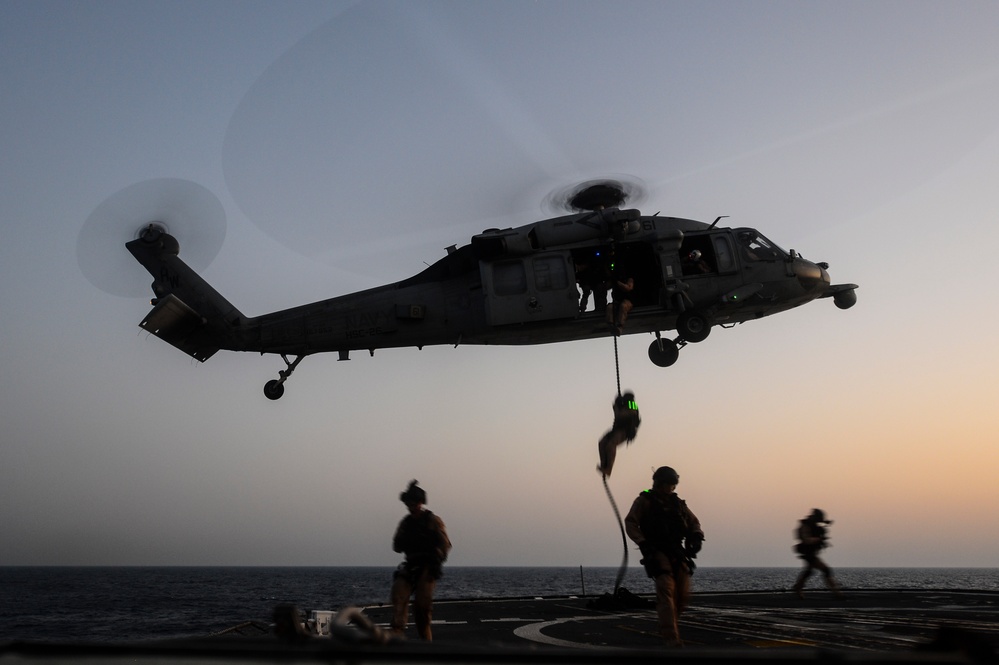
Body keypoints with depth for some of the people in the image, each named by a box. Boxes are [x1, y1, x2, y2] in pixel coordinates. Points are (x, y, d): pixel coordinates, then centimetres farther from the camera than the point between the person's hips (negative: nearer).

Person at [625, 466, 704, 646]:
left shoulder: (678, 503, 18)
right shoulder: (644, 501, 4)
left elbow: (694, 522, 24)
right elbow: (630, 523, -3)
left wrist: (696, 537, 3)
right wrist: (643, 543, -16)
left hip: (678, 553, 5)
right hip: (657, 552, -5)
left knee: (683, 595, 1)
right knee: (666, 592, -18)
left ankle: (666, 626, 24)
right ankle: (671, 636, -21)